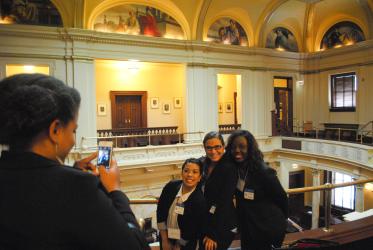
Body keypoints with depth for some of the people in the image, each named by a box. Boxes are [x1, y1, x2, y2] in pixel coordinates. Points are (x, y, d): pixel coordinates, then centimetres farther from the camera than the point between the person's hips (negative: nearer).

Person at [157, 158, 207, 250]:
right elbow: (160, 211, -5)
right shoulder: (171, 186, -14)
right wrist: (164, 240, -1)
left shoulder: (200, 201, -24)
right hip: (166, 237, 3)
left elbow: (195, 231, -15)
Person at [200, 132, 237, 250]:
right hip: (204, 224, 5)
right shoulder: (202, 163, -1)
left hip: (223, 228, -5)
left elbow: (224, 203, -18)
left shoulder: (229, 168, -18)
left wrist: (213, 235, -16)